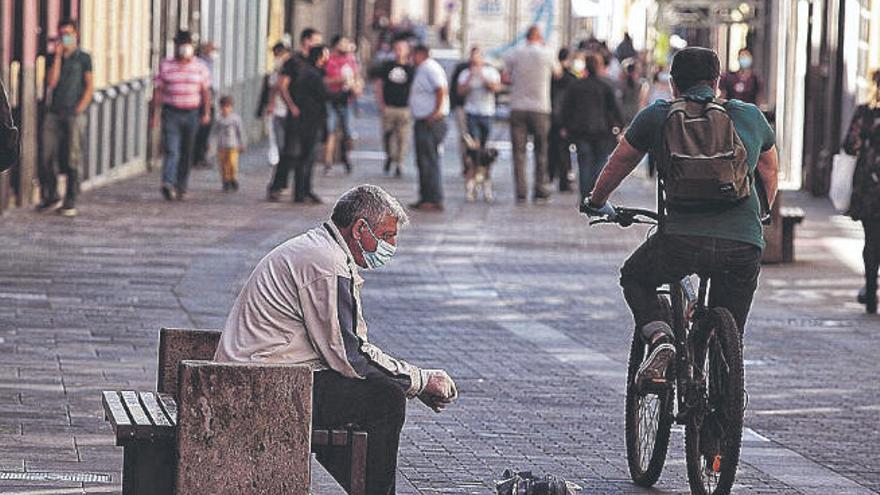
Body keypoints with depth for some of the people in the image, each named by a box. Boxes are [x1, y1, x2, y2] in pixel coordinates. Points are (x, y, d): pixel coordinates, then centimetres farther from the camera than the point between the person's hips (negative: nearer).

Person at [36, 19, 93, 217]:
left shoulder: (83, 58, 6)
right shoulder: (55, 58, 14)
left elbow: (89, 86, 3)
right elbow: (51, 82, 0)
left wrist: (79, 109, -7)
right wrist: (58, 56, -3)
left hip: (74, 114, -3)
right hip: (54, 114, 3)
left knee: (72, 159, -5)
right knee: (47, 157, -2)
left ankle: (70, 202, -2)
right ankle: (51, 197, 11)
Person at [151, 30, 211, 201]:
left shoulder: (200, 67, 6)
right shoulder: (165, 66, 2)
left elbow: (205, 91, 6)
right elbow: (158, 91, 1)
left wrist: (206, 113, -4)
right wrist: (155, 115, -5)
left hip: (191, 114, 2)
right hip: (171, 114, -2)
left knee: (186, 153, 7)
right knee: (171, 151, -16)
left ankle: (181, 187, 17)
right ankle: (168, 184, -28)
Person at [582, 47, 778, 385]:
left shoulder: (656, 117, 12)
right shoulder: (751, 116, 17)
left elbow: (618, 165, 26)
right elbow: (770, 173, 33)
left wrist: (596, 204, 44)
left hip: (682, 238, -2)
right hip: (745, 248, 2)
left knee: (635, 278, 27)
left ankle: (660, 339, 3)